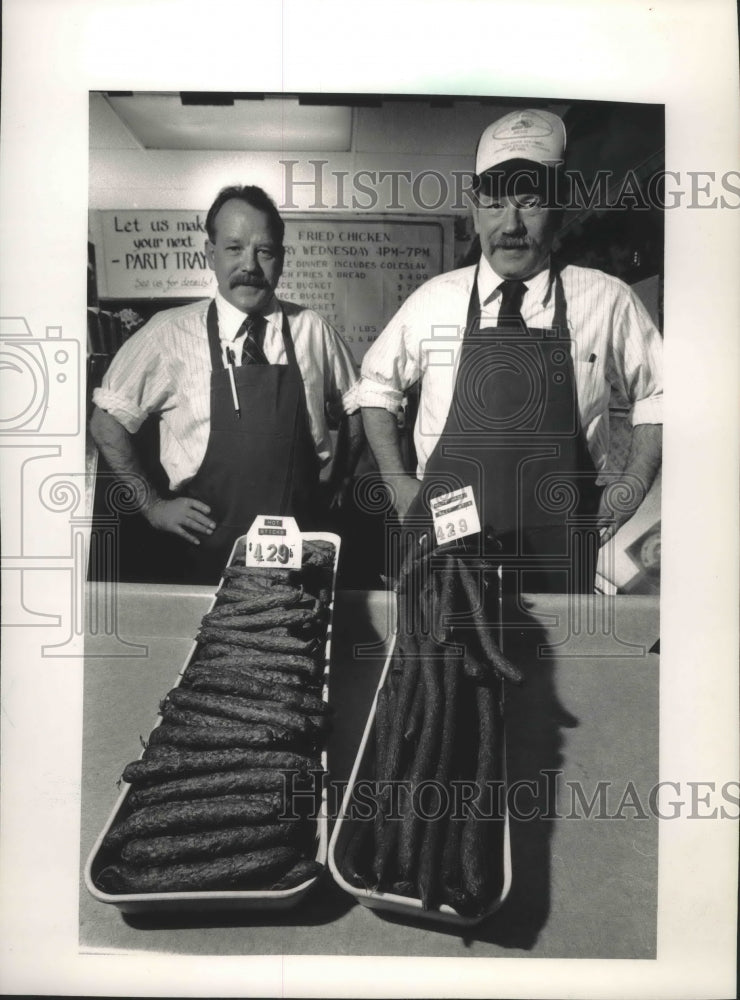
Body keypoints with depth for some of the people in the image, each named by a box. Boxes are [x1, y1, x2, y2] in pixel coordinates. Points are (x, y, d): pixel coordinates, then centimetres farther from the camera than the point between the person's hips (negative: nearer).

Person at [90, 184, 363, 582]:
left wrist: (340, 483, 5)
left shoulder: (313, 330, 0)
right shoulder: (168, 334, -5)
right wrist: (153, 504, 0)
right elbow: (107, 421, 2)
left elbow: (353, 407, 13)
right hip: (210, 548, -1)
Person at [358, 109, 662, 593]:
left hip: (558, 555, 0)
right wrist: (398, 482, 4)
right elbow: (378, 387, 12)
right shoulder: (433, 301, 0)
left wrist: (633, 486, 0)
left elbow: (657, 394, 11)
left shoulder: (609, 302, -2)